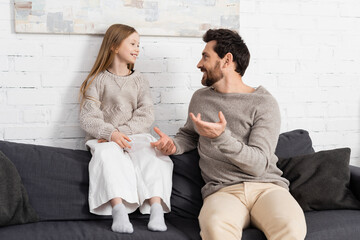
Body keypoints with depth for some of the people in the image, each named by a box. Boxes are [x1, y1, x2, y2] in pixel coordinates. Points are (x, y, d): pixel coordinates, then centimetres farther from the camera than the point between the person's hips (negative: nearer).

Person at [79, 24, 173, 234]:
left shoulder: (139, 81, 17)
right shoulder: (97, 81, 9)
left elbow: (146, 116, 3)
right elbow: (88, 118, -3)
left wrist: (123, 132, -13)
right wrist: (111, 133, -21)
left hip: (136, 136, 2)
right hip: (106, 139, -2)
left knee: (152, 154, -29)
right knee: (108, 154, -35)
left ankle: (157, 209, -40)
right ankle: (119, 211, -47)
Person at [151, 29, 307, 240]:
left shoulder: (264, 103, 1)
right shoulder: (200, 98, 17)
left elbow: (258, 165, -8)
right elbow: (189, 134, 35)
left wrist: (221, 137, -23)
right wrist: (173, 145, 11)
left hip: (266, 185, -1)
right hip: (223, 190, 2)